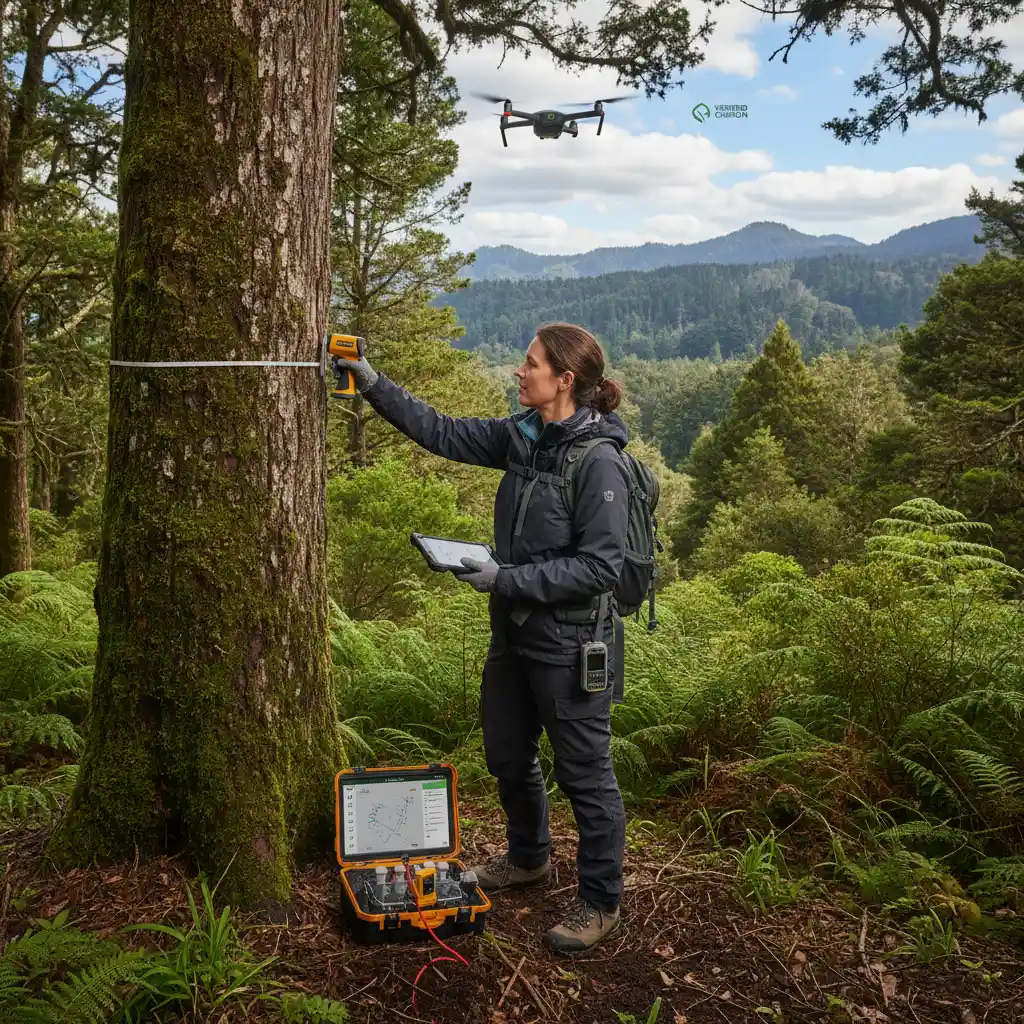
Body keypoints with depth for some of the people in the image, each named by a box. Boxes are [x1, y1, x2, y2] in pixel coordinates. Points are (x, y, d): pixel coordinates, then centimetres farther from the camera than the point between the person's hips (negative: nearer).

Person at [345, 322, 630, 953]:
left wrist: (510, 579, -24)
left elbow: (599, 567, -23)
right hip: (514, 631, 9)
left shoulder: (600, 462, -21)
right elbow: (443, 432, 9)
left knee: (586, 774, 7)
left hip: (570, 642, -8)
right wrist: (373, 384, 4)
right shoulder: (522, 438, 3)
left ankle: (601, 904, 26)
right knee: (507, 756, 23)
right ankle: (529, 859, 48)